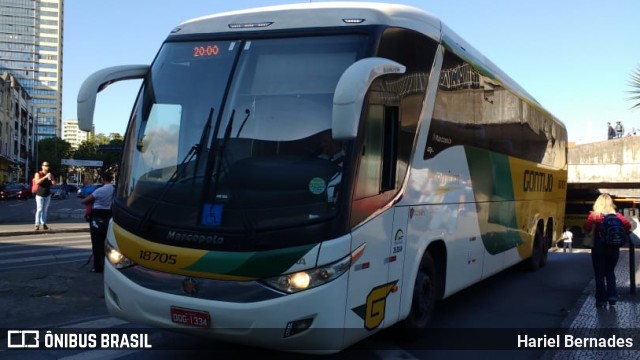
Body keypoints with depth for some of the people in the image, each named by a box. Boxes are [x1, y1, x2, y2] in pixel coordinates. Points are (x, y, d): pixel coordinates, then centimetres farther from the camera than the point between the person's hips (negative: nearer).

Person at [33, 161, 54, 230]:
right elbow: (37, 182, -19)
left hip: (47, 195, 4)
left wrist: (51, 178, -16)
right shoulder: (38, 174, -2)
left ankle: (44, 223, 8)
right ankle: (37, 224, -8)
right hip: (40, 194, -4)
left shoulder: (50, 174, 10)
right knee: (39, 209, -9)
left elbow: (54, 183, 5)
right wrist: (45, 177, -26)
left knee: (45, 210, 5)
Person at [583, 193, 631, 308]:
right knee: (610, 272, 20)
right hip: (614, 248, 3)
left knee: (599, 274, 6)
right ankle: (612, 296, 12)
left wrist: (594, 232, 0)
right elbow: (628, 226, -10)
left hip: (599, 247, -3)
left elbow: (586, 227, -19)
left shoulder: (594, 215, -5)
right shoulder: (616, 215, 1)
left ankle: (601, 300, 5)